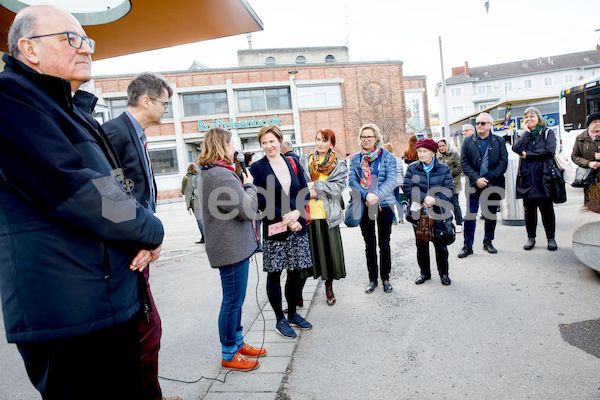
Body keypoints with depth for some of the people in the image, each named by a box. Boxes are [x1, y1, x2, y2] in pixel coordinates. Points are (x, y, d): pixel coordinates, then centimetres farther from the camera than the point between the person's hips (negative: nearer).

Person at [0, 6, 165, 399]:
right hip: (68, 313, -9)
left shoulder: (76, 114, 19)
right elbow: (73, 190, -23)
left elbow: (115, 191, 19)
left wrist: (143, 235, -2)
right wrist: (152, 231, -10)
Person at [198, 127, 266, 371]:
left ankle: (237, 342, 35)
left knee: (234, 299, 20)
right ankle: (229, 355, 19)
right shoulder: (222, 176, -22)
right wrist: (249, 185, -5)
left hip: (233, 246, 11)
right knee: (233, 301, 3)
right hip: (231, 248, -11)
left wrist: (243, 185, 4)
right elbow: (248, 209, -20)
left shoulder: (213, 173, 14)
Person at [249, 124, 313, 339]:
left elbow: (305, 192, 7)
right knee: (274, 274, 4)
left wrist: (296, 212, -11)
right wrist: (286, 220, -13)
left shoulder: (293, 164, 9)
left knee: (295, 272, 12)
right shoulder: (257, 168, -3)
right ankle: (280, 320, 21)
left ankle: (293, 313, 30)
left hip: (297, 226, 4)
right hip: (273, 228, -4)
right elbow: (262, 201, -9)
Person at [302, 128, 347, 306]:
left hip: (328, 214, -1)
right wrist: (308, 191, -12)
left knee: (329, 251, 7)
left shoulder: (339, 163, 4)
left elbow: (338, 186, -7)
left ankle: (329, 288, 28)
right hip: (307, 214, 1)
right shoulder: (307, 161, 11)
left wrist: (315, 185, -13)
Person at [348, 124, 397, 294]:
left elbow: (391, 180, -9)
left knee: (384, 243, 8)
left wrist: (377, 195, -24)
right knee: (369, 244, 9)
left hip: (385, 205, -1)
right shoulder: (355, 158, 6)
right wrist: (366, 195, -18)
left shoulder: (387, 157, 1)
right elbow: (352, 181, -2)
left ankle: (386, 278, 23)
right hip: (364, 206, 1)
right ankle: (372, 279, 22)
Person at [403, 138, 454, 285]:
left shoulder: (444, 169, 1)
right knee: (421, 245, 11)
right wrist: (424, 198, -20)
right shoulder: (412, 168, 2)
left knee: (441, 245, 7)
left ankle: (443, 273, 27)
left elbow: (448, 190, -5)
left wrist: (433, 200, -20)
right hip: (418, 213, 1)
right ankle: (425, 272, 28)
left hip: (438, 213, -1)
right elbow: (407, 188, -8)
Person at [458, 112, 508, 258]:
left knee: (491, 214, 11)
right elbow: (464, 163, -2)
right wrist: (476, 179, -13)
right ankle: (467, 246, 6)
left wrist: (488, 178, -13)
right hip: (474, 185, -1)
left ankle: (488, 242, 27)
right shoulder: (468, 141, 4)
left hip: (493, 185, 1)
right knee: (470, 215, -3)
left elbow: (503, 162, -1)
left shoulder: (499, 141, 6)